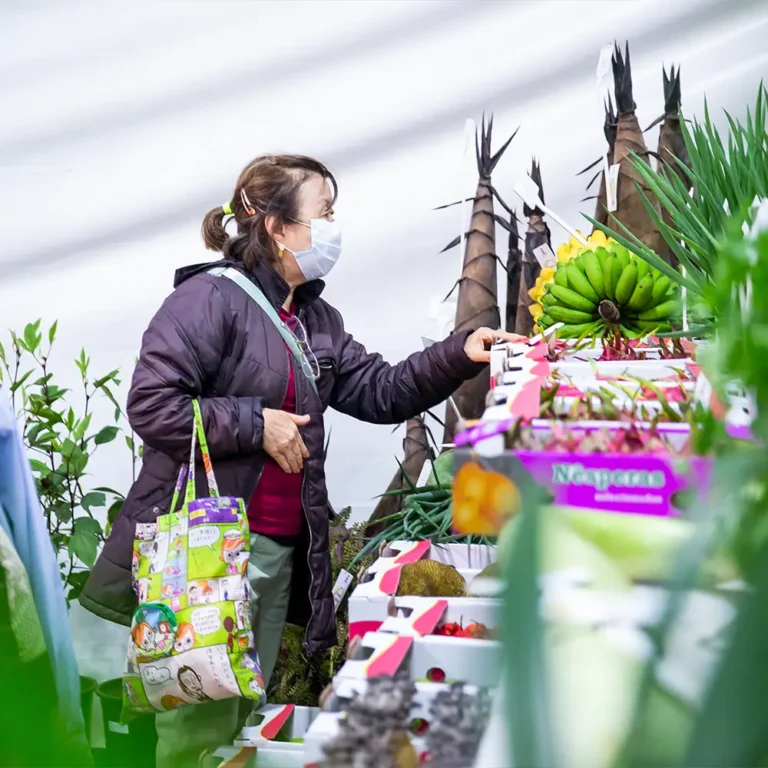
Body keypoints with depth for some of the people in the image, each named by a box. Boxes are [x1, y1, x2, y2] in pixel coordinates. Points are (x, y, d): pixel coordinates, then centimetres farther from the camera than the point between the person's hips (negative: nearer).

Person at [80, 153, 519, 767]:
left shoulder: (317, 319, 15)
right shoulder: (210, 297, -12)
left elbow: (382, 392, 12)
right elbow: (150, 405, -18)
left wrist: (459, 356, 1)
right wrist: (255, 424, -15)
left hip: (281, 551, 8)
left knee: (246, 712, 17)